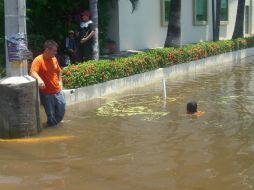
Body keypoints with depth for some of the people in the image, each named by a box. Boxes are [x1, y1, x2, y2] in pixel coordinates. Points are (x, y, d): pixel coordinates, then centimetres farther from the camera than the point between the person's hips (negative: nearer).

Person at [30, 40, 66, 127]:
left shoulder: (54, 59, 5)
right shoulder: (38, 60, -15)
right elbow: (33, 72, -29)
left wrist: (60, 82, 11)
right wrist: (39, 79, -47)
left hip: (58, 91, 6)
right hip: (47, 93, -6)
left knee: (61, 112, 11)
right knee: (51, 114, 1)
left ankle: (55, 123, 36)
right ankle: (52, 125, 27)